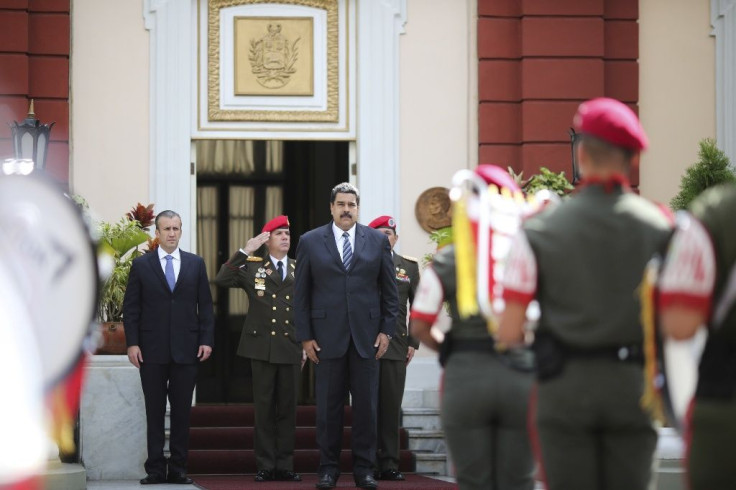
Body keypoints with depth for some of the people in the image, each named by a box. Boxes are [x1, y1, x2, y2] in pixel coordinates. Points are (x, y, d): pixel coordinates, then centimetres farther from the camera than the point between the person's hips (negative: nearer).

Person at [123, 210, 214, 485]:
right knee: (154, 411, 2)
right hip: (152, 350, -1)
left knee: (182, 411, 3)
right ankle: (155, 469, 5)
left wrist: (206, 340, -2)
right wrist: (132, 343, -5)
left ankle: (178, 469, 8)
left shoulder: (196, 264, 9)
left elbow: (205, 305, 8)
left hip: (186, 349, 1)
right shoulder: (141, 265, 5)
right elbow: (131, 307, 3)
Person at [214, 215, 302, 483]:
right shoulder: (252, 267, 5)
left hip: (291, 348, 2)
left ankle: (285, 465, 8)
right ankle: (265, 466, 5)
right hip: (262, 347, -1)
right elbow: (221, 280, -10)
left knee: (287, 408, 3)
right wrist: (245, 251, -13)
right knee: (264, 407, 1)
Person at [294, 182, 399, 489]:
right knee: (328, 406, 2)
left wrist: (387, 330, 1)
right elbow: (301, 293, 4)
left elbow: (389, 290, 9)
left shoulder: (377, 241, 7)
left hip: (367, 336, 1)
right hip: (327, 336, -1)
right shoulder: (310, 242, 4)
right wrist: (305, 336, -2)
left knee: (366, 406, 2)